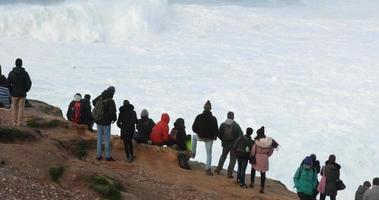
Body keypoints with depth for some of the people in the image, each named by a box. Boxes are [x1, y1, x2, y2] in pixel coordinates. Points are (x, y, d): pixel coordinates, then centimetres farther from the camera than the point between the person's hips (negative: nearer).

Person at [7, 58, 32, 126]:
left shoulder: (11, 73, -6)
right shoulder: (25, 73, -9)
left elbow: (8, 83, -9)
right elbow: (29, 83, -12)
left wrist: (11, 91, 3)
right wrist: (25, 90, 3)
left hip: (14, 94, 1)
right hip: (22, 94, -1)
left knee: (14, 108, 11)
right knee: (21, 108, 5)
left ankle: (14, 122, 11)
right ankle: (20, 123, 4)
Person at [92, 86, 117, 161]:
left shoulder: (100, 98, -1)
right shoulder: (111, 101, -22)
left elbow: (93, 102, 20)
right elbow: (112, 112, -26)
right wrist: (114, 119, -7)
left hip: (98, 122, 6)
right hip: (106, 122, -6)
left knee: (99, 138, 14)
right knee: (107, 139, 3)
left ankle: (99, 155, 19)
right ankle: (108, 156, 8)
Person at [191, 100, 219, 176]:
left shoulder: (199, 117, -11)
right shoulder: (213, 118, -14)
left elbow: (194, 128, -6)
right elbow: (216, 130, -13)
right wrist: (214, 136, 7)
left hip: (200, 136, 1)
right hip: (210, 138, -1)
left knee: (194, 137, 35)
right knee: (209, 153, 10)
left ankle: (193, 153, 31)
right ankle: (208, 169, 5)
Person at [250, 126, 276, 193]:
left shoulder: (257, 141, -16)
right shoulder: (269, 141, -5)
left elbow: (253, 151, -11)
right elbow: (271, 150, 4)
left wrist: (251, 156, 6)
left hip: (257, 157, -2)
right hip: (265, 158, 2)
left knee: (253, 169, 26)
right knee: (263, 173, 10)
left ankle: (252, 183, 28)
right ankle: (262, 188, 7)